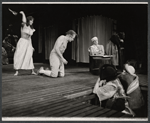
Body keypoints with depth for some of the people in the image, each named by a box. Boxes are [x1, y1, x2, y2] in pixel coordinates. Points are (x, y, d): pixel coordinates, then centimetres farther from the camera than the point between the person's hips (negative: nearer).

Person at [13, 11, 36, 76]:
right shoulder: (24, 25, 0)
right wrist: (23, 14, -15)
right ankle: (17, 71, 4)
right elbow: (24, 21, -26)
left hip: (28, 43, 5)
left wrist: (31, 46, 15)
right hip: (22, 42, -5)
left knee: (29, 57, 0)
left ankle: (32, 71, 2)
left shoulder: (31, 28, 17)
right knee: (19, 56, -3)